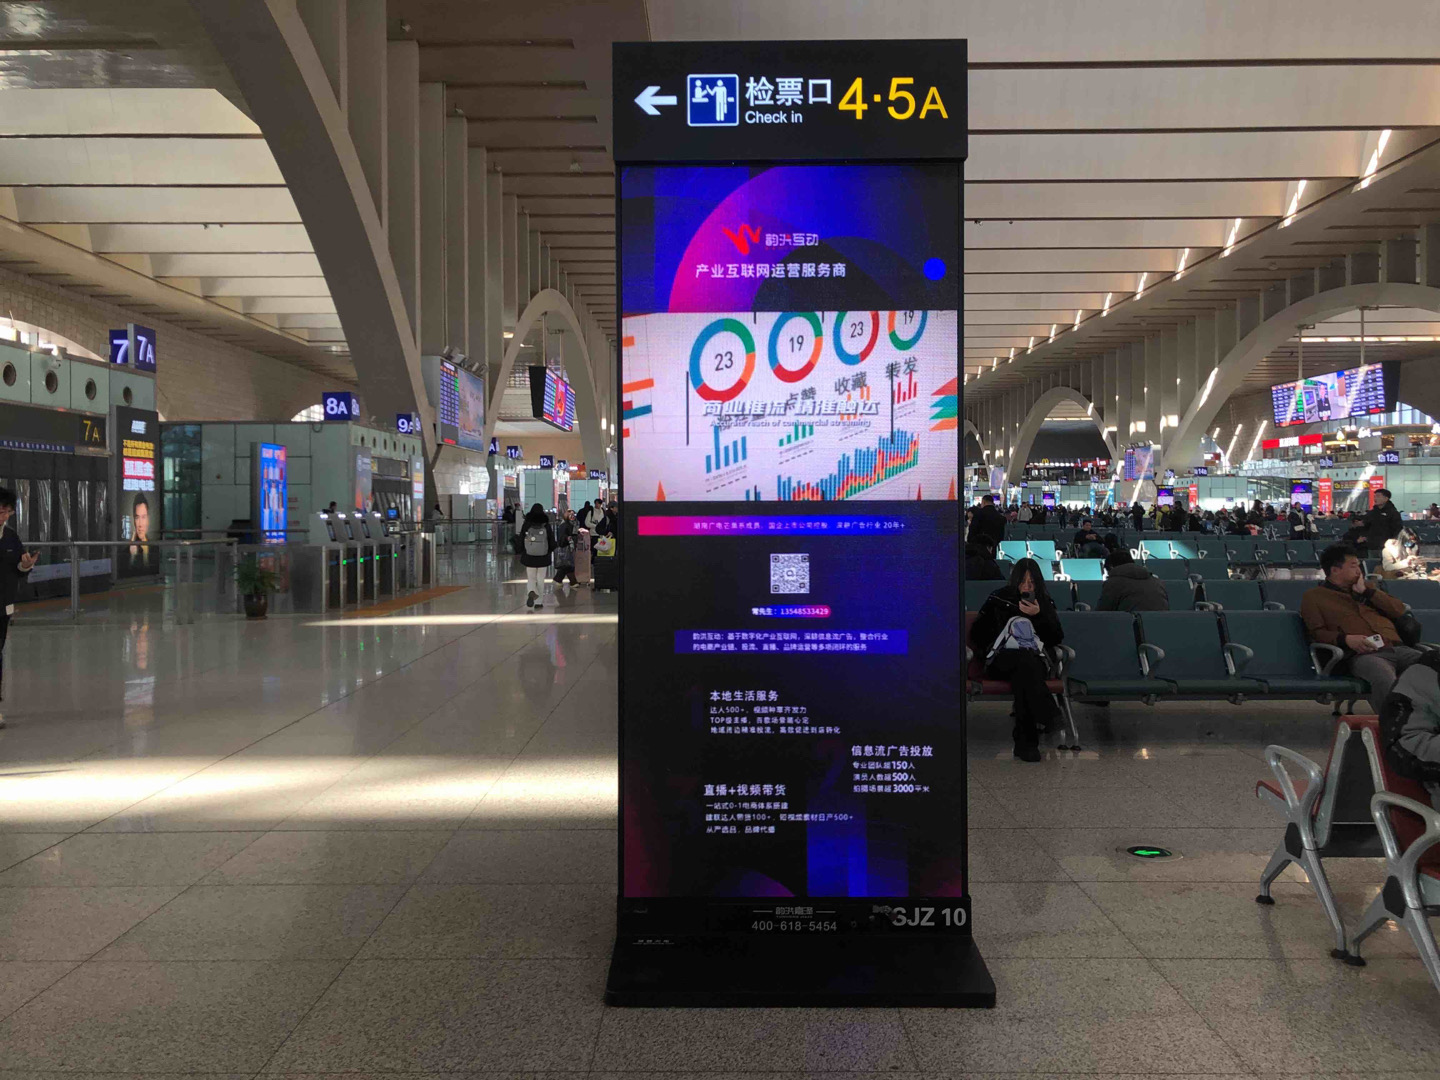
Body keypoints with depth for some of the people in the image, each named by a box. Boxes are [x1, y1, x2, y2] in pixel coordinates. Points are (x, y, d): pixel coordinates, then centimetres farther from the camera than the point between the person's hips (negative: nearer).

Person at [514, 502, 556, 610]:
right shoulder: (546, 526, -6)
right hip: (543, 557, 0)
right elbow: (552, 542, -2)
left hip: (528, 557, 0)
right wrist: (548, 551, 16)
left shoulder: (526, 525, -5)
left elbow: (520, 540, -3)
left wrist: (522, 552, 13)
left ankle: (532, 592, -16)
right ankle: (538, 602, 10)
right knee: (540, 579, 9)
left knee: (531, 578, 13)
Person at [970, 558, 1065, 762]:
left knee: (1022, 676, -37)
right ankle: (1048, 715, -52)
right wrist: (990, 652, 4)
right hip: (1002, 660, -1)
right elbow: (978, 632, 18)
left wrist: (1039, 615, -5)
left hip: (1035, 661, 1)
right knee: (1026, 660, -38)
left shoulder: (1045, 603, 19)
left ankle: (1025, 743, -44)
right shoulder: (999, 599, 14)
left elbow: (1057, 638, 7)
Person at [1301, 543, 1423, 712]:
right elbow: (1316, 633, 5)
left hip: (1398, 647, 6)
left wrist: (1366, 592, 11)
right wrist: (1346, 639, -13)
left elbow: (1399, 610, 21)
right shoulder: (1313, 596, 16)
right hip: (1362, 655, -5)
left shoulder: (1365, 587, 32)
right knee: (1385, 682, -39)